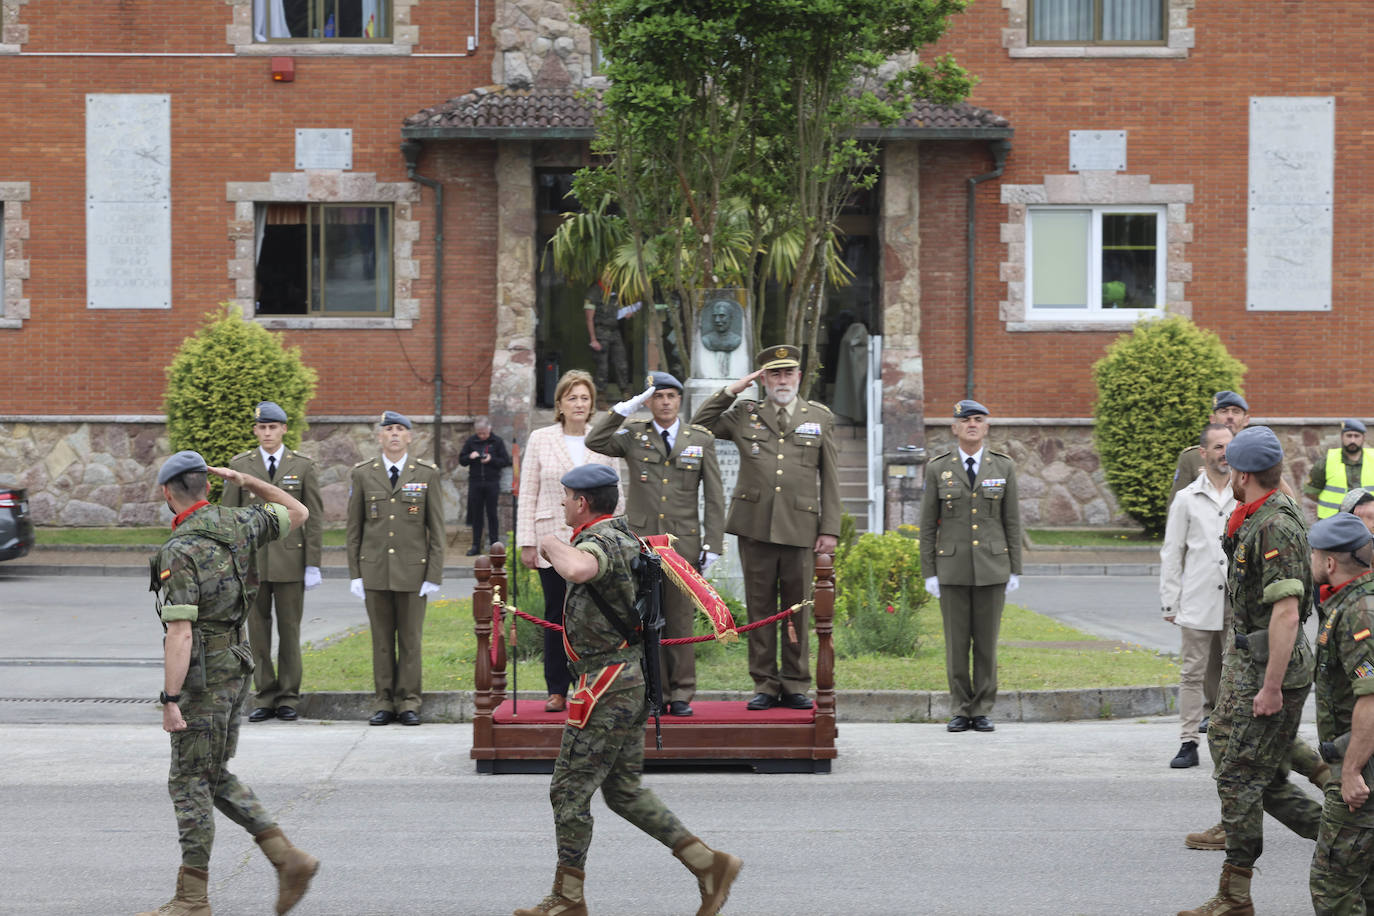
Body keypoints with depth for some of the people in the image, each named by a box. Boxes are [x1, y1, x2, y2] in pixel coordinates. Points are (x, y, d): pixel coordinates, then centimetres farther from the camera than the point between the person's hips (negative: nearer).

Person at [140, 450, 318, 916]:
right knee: (216, 778, 18)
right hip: (236, 667, 8)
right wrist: (248, 481, 12)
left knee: (190, 782, 0)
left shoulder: (179, 553, -20)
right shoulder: (237, 524, 1)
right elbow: (298, 514, 20)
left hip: (203, 677, -8)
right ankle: (287, 858, 10)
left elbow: (180, 635, -26)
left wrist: (170, 701, -24)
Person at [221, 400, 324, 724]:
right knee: (257, 631, 3)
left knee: (290, 631, 2)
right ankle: (265, 698, 9)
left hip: (290, 561, -1)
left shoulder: (303, 466, 3)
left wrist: (313, 564, -3)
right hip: (252, 561, 1)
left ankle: (288, 699, 8)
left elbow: (314, 517, 3)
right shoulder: (240, 465, 6)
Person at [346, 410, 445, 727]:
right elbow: (354, 528, 8)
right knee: (381, 640, 4)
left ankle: (409, 704, 9)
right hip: (375, 570, 1)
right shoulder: (363, 474, 6)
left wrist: (434, 575, -4)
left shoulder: (427, 474, 3)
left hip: (413, 570, -1)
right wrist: (355, 573, 3)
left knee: (411, 639, 2)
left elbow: (437, 529, 2)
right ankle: (385, 703, 11)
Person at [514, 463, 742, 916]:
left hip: (608, 687, -10)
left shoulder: (600, 541, -20)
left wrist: (553, 543, -24)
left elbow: (577, 569, -44)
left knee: (570, 789, 0)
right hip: (634, 678, 10)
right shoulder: (623, 536, 13)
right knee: (624, 790, 14)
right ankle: (708, 864, 11)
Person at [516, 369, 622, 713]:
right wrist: (526, 542, -1)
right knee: (556, 616, 2)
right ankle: (557, 691, 9)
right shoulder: (540, 439, 5)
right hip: (553, 541, 0)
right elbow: (528, 494, 4)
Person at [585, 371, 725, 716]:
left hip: (683, 544, 0)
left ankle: (681, 695, 7)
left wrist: (712, 544, 0)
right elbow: (595, 442, -11)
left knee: (680, 620, 1)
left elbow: (714, 497, 8)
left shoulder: (701, 439, 8)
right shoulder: (633, 436, 7)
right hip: (640, 542, 0)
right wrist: (627, 406, -12)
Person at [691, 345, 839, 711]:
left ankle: (795, 686, 10)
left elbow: (829, 478, 9)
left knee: (797, 608, 3)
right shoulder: (745, 414, 11)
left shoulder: (820, 417, 11)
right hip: (755, 526, 0)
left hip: (800, 528, 0)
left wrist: (830, 529, 2)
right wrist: (730, 390, 5)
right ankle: (765, 685, 8)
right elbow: (698, 427, 12)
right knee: (760, 607, 3)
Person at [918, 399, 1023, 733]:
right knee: (956, 642, 2)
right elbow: (927, 525, 4)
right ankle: (960, 711, 9)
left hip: (991, 567, 0)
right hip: (952, 567, 0)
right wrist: (929, 572, 0)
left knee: (987, 642, 2)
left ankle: (982, 711, 9)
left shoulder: (1004, 467, 5)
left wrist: (1015, 570, 2)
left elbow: (1012, 522, 6)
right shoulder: (938, 468, 3)